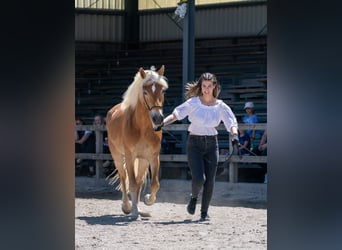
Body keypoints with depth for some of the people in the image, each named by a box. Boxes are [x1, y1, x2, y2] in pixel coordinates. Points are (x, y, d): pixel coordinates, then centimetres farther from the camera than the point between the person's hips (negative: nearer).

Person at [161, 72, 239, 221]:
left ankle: (204, 212, 17)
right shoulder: (193, 102, -4)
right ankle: (194, 197, 19)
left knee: (210, 181, 0)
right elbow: (176, 114, -6)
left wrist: (234, 135, -27)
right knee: (199, 178, -15)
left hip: (212, 144, 2)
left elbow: (232, 123, -6)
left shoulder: (221, 106, 1)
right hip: (194, 143, -2)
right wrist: (162, 123, -23)